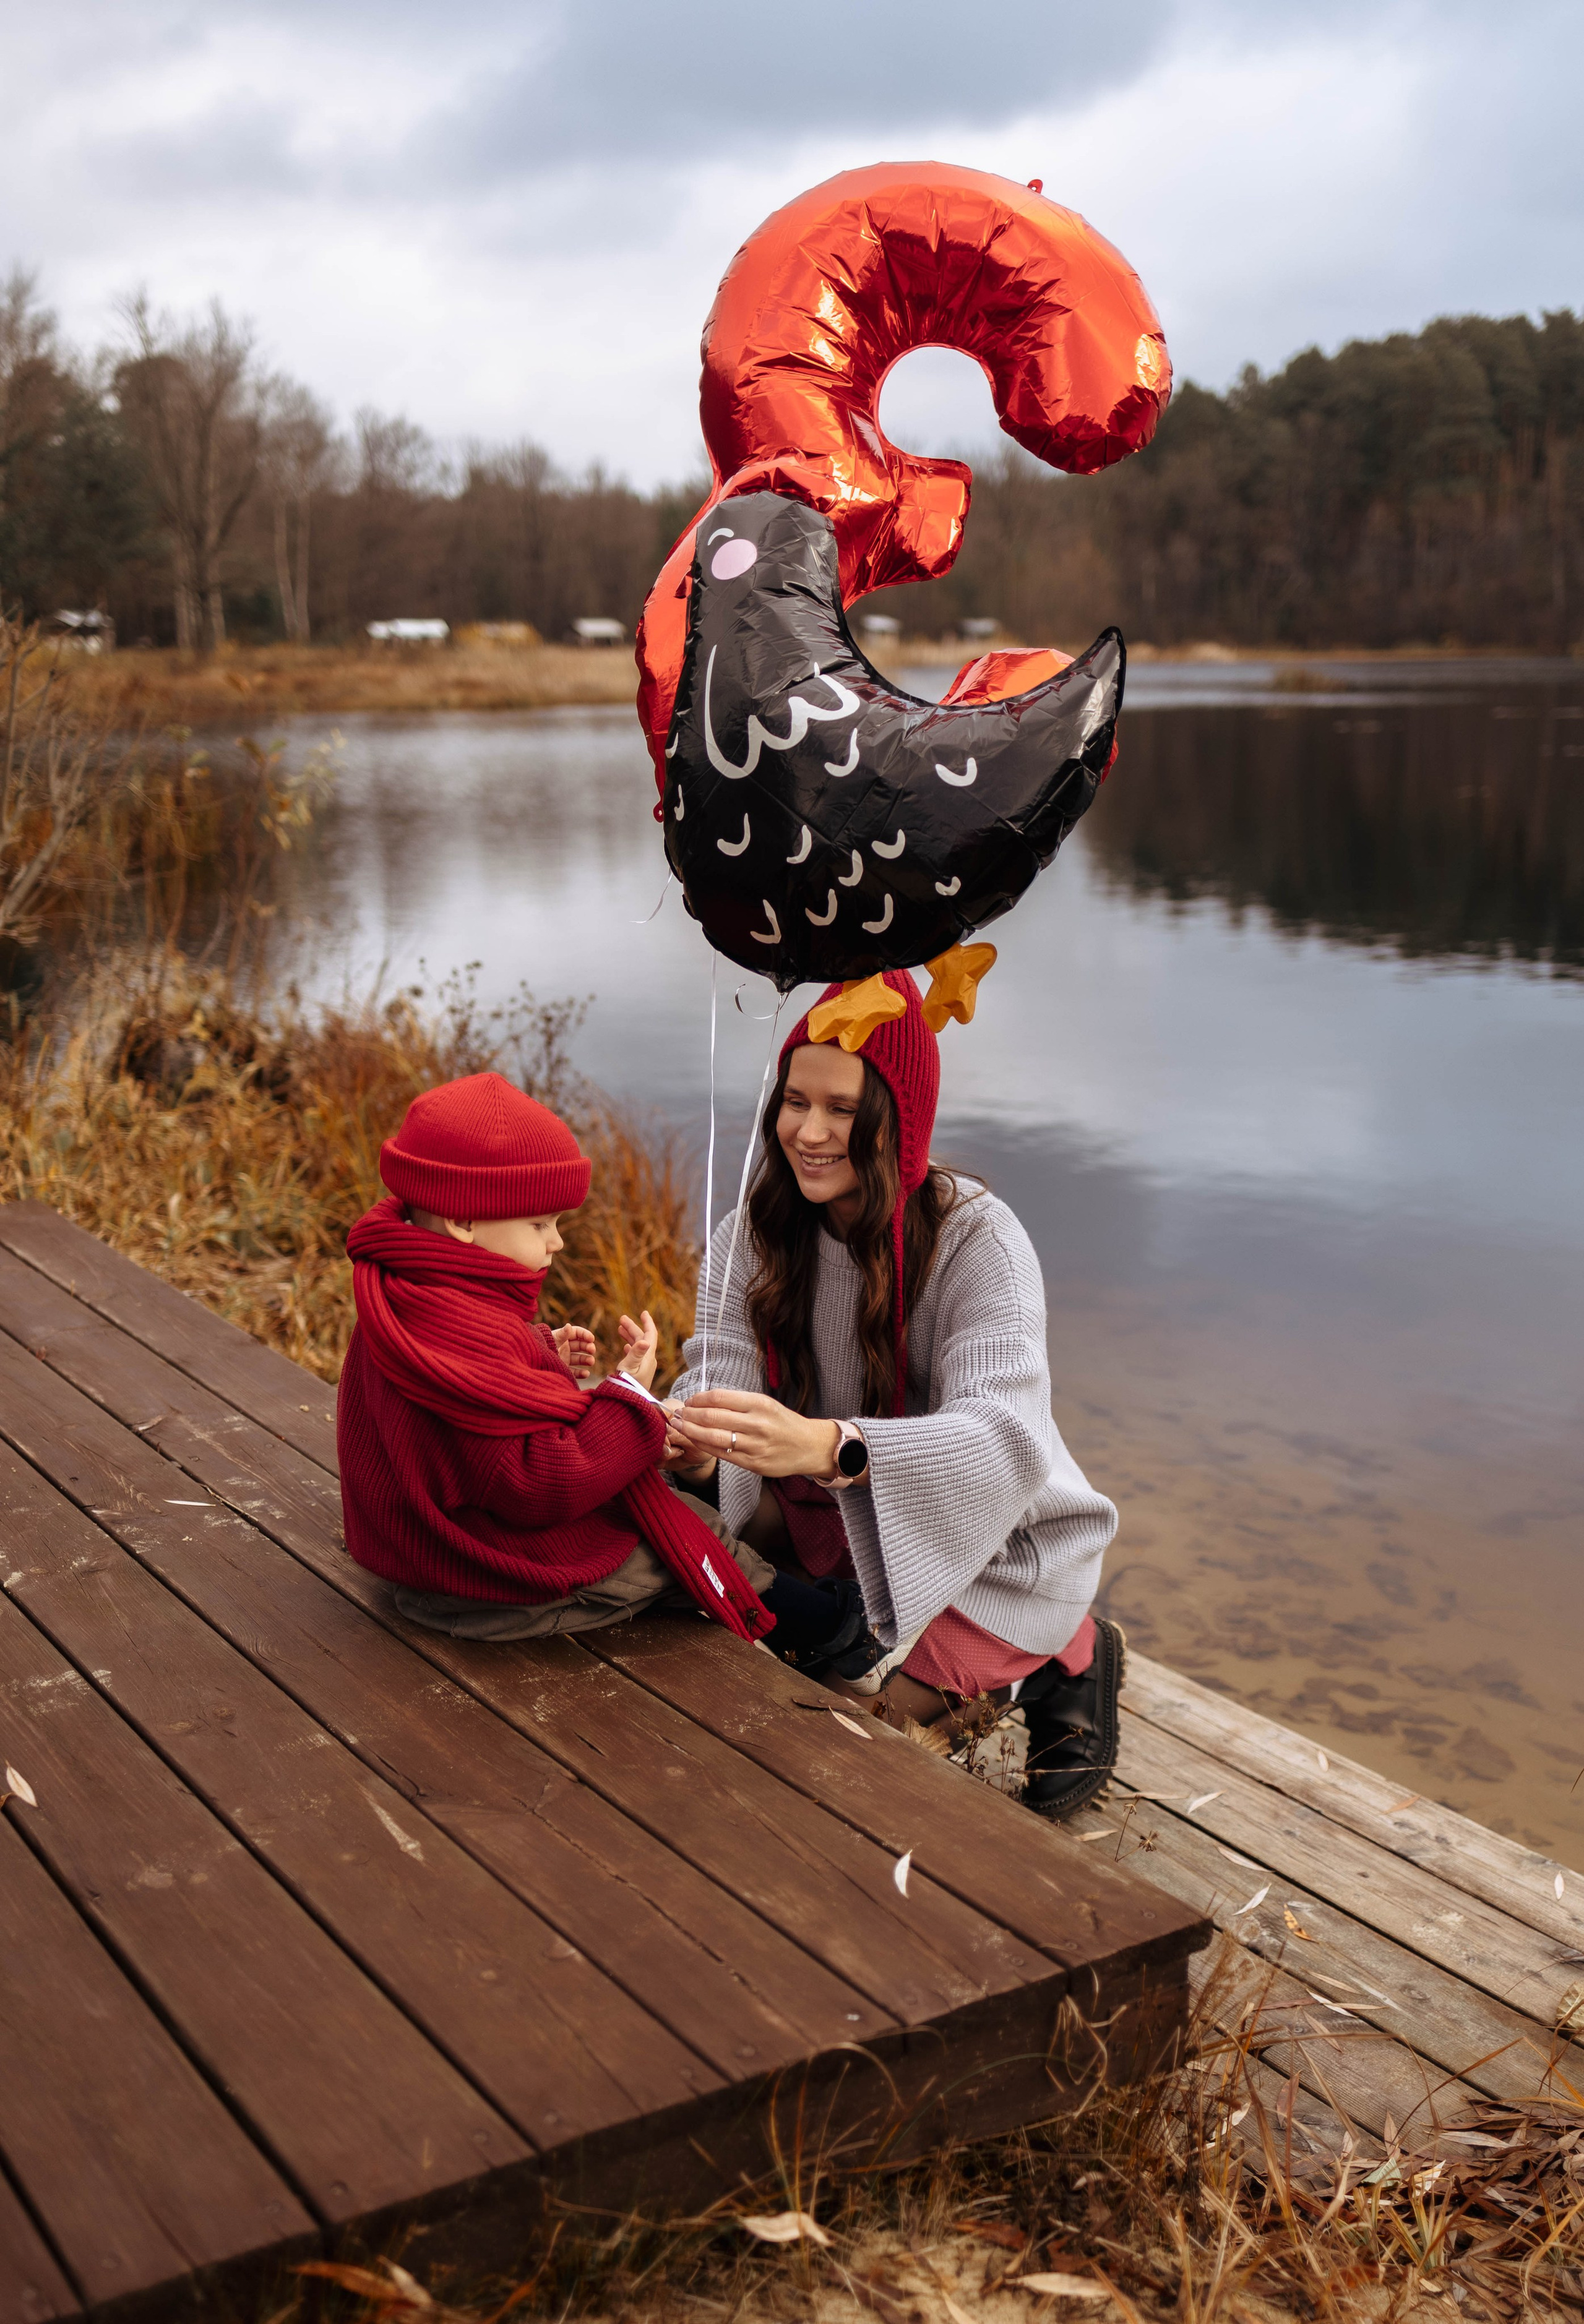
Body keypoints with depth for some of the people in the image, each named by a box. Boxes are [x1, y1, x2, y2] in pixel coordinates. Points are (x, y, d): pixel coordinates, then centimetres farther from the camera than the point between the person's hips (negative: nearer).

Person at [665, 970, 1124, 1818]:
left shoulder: (977, 1240, -22)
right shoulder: (756, 1232, -5)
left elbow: (1002, 1438, -35)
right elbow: (721, 1370, -17)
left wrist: (829, 1447, -53)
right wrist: (697, 1449, -43)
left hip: (986, 1556, -6)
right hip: (836, 1527, 6)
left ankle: (1065, 1658, 8)